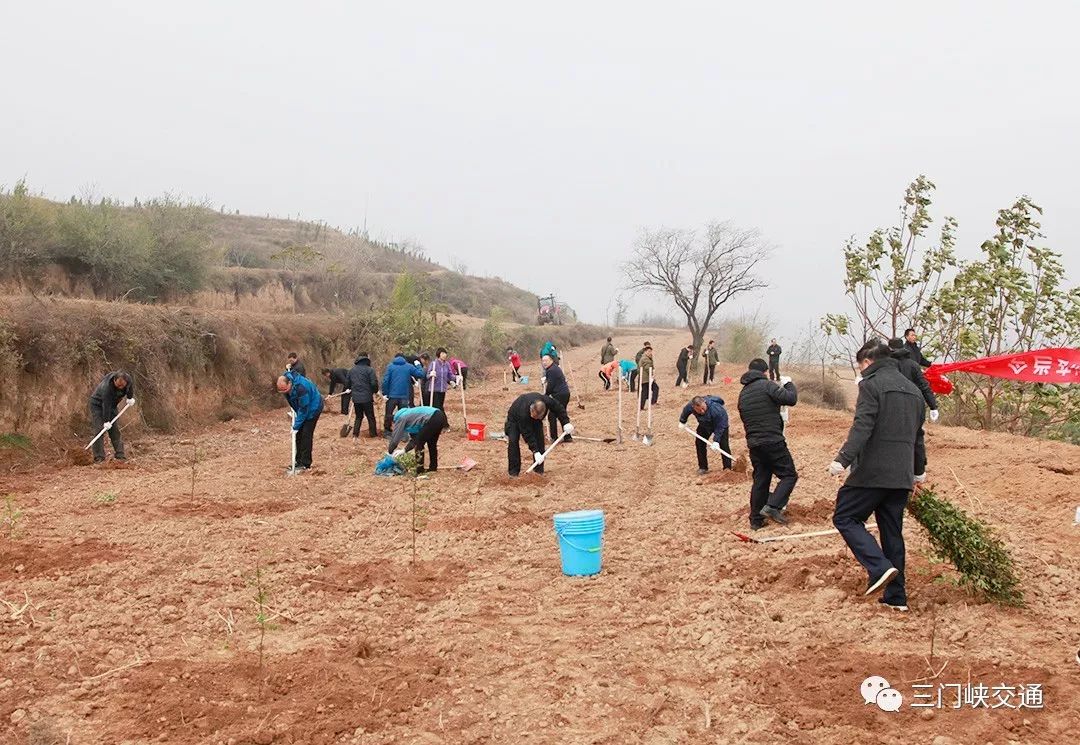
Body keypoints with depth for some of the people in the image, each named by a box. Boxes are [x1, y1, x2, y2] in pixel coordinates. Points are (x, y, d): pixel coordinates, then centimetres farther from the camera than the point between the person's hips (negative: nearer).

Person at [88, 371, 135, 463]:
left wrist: (130, 398, 0)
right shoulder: (107, 387, -38)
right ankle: (99, 457, -13)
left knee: (115, 430, 3)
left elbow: (131, 386, 6)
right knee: (99, 430, -13)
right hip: (98, 405, -6)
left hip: (112, 405, 6)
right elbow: (106, 406, -34)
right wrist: (106, 421, -31)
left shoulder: (129, 380, -21)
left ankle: (120, 455, 5)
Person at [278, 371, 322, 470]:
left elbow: (303, 409, -30)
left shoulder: (301, 387, -38)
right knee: (299, 434, 7)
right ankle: (299, 461, 14)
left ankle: (305, 464, -6)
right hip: (301, 408, 8)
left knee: (306, 434, -11)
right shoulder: (285, 381, -14)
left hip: (313, 408, -8)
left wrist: (296, 425, -25)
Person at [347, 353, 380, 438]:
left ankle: (355, 433, 10)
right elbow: (374, 383, -14)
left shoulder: (352, 370, 10)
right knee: (371, 417, 7)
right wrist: (375, 391, 4)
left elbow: (348, 383, 15)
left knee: (358, 416, 16)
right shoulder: (369, 369, -9)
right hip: (367, 398, -5)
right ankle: (373, 433, 11)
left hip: (355, 398, 5)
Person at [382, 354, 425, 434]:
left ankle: (387, 431, 17)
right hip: (404, 396, 0)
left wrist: (385, 393, -4)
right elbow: (421, 375, 0)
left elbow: (385, 380, -7)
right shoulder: (409, 367, 4)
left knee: (388, 414, 12)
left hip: (392, 395, 0)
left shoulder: (390, 366, 2)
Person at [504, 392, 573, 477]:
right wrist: (535, 452, -41)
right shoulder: (523, 413, -46)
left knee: (539, 439, -11)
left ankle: (539, 470, -2)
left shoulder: (547, 401, -37)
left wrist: (566, 423, -25)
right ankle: (513, 472, -14)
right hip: (515, 418, -4)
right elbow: (527, 434, -39)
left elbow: (559, 409, -15)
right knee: (513, 441, -21)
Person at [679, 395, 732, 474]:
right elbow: (685, 412, -3)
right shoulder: (690, 406, -30)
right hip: (704, 425, 5)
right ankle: (702, 467, 9)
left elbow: (719, 427, -33)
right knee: (699, 443, -2)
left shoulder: (716, 409, -44)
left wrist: (716, 441, -38)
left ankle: (727, 468, -5)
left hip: (721, 422, -5)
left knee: (723, 444, -13)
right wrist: (682, 422, 11)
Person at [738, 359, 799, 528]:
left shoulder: (743, 393, 16)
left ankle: (756, 519, 13)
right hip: (773, 442, -7)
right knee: (789, 475, 3)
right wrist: (788, 384, 4)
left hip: (753, 444, 7)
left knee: (760, 480, 12)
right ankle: (773, 506, -14)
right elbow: (791, 399, -14)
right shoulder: (767, 385, -9)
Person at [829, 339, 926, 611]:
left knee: (845, 517, 3)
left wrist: (843, 459, -26)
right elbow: (918, 435, 25)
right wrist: (918, 470, 34)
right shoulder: (913, 390, 18)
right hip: (901, 476, 8)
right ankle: (896, 596, 14)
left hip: (872, 472, -8)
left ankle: (880, 567, -14)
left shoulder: (871, 384, -7)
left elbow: (862, 427, -21)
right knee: (892, 532, 13)